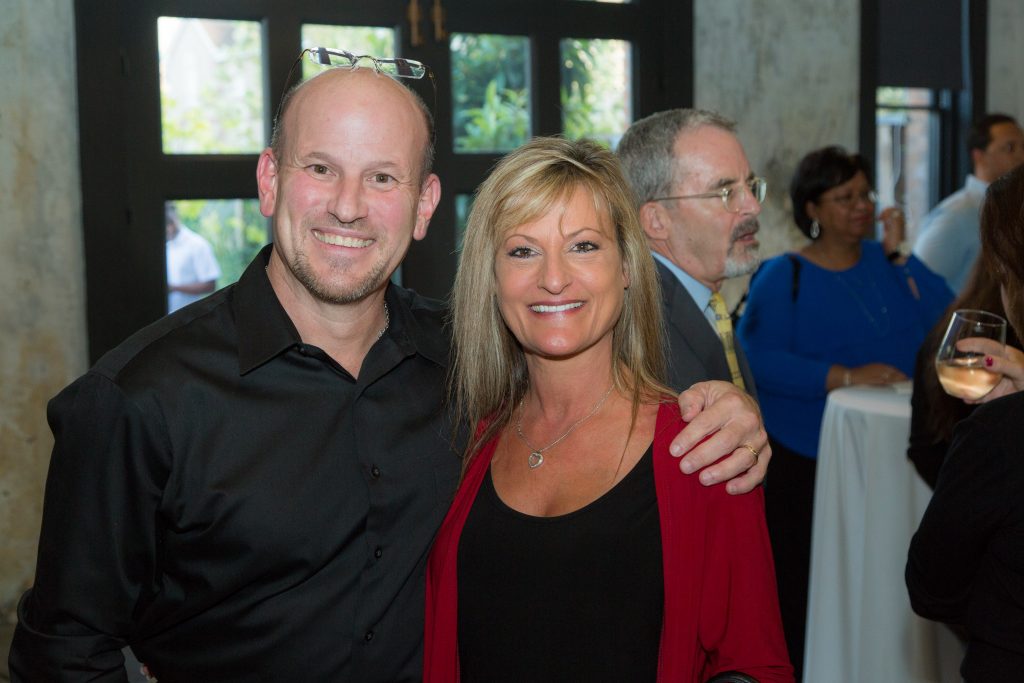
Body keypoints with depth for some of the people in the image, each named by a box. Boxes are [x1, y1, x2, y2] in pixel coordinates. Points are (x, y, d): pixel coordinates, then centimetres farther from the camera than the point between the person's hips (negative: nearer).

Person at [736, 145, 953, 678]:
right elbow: (759, 360, -16)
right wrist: (845, 376, -22)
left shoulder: (887, 260, 10)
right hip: (804, 462, -4)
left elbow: (943, 318, -2)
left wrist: (899, 255, -7)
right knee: (802, 591, 1)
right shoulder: (783, 276, -3)